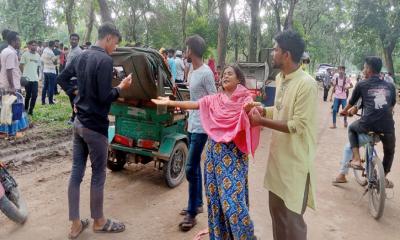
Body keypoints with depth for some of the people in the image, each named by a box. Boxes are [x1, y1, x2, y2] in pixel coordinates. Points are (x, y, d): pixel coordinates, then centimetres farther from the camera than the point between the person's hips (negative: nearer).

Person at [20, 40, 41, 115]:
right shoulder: (25, 54, -4)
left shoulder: (38, 55, 11)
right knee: (28, 95, 2)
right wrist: (22, 76, -9)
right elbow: (21, 66, -3)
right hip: (27, 78, -4)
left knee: (34, 95, 0)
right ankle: (25, 109, 20)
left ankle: (31, 110, 12)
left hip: (35, 79, 4)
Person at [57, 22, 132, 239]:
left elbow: (62, 79, 19)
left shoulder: (81, 56, 9)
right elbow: (104, 97, -21)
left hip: (79, 122, 8)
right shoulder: (105, 60, -18)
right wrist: (121, 87, -6)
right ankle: (99, 222, 22)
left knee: (76, 171, 10)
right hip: (95, 126, -8)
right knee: (98, 174, 6)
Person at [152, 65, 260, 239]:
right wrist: (169, 102, 5)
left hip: (234, 153, -4)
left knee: (233, 196, -5)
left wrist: (248, 111, -36)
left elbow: (250, 124, -15)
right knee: (215, 194, 11)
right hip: (215, 152, 5)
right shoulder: (214, 99, 8)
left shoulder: (245, 99, -4)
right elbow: (194, 104, 7)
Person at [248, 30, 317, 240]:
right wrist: (262, 110, 2)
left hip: (295, 160, -8)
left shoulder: (307, 84, -21)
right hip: (278, 156, 9)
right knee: (276, 210, 21)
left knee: (292, 217, 5)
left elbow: (298, 126, -23)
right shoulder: (280, 78, 7)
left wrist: (261, 122, -20)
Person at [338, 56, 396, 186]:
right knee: (389, 151, 30)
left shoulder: (361, 85, 9)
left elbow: (351, 103, 23)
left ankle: (356, 159, 18)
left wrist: (344, 111, 44)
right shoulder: (390, 86, 19)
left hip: (367, 124, -3)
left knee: (352, 128, 31)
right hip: (387, 127, 3)